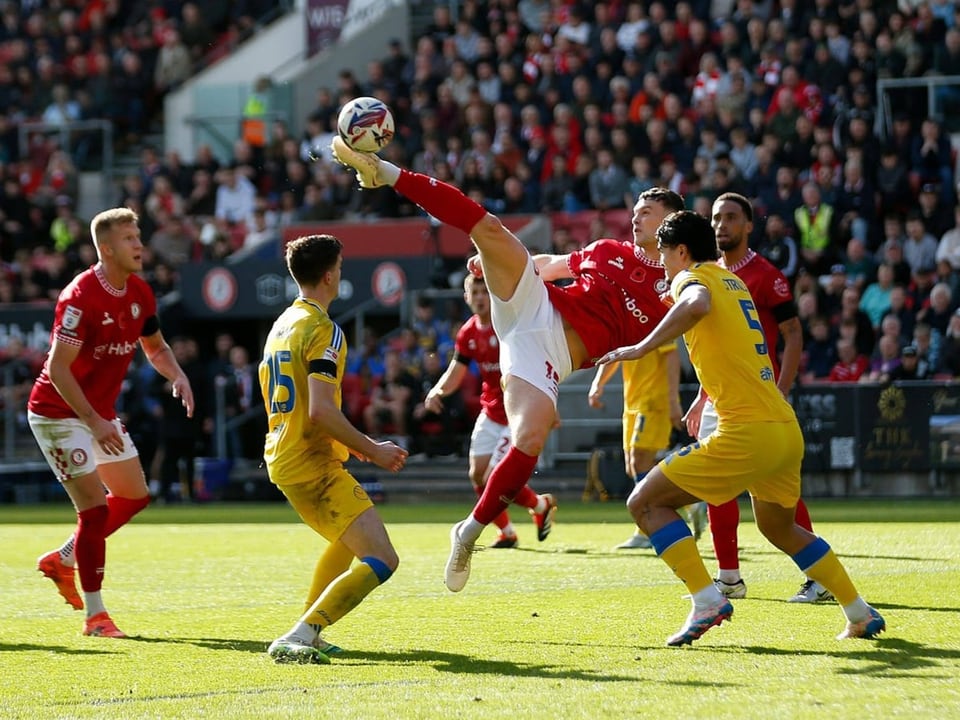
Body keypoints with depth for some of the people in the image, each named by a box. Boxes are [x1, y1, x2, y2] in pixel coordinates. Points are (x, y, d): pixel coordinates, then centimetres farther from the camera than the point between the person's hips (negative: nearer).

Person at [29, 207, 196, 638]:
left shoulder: (139, 294, 0)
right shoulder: (80, 297, -24)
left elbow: (155, 347, 16)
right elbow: (58, 368, -27)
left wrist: (177, 376, -6)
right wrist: (94, 421, -32)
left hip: (100, 412, 8)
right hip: (58, 413, -8)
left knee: (134, 497, 13)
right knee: (95, 508, -13)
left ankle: (62, 559, 29)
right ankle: (94, 615, -4)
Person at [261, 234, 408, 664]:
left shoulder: (281, 325, 16)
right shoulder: (322, 330, -14)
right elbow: (321, 410, -24)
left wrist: (348, 442, 28)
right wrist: (372, 450, -14)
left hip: (281, 458, 10)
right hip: (313, 466, -10)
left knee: (349, 540, 33)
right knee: (381, 560, -16)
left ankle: (308, 633, 30)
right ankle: (297, 638, -23)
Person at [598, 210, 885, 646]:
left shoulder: (694, 277, -3)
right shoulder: (732, 280, 22)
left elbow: (697, 304, -29)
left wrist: (643, 347, -28)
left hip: (747, 432, -9)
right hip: (788, 430, 9)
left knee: (645, 503, -2)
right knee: (780, 529, 30)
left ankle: (706, 601, -13)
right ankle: (861, 615, 28)